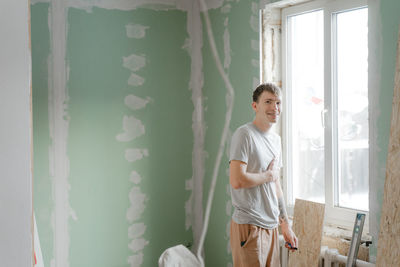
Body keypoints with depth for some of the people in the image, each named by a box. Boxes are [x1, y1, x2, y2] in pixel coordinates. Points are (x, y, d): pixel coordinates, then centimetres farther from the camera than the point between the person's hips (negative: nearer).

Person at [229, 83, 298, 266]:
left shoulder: (276, 139, 16)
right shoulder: (244, 134, -12)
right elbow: (237, 181, -23)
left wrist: (285, 225, 19)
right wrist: (269, 175, -7)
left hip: (271, 225, 8)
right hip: (249, 226, -8)